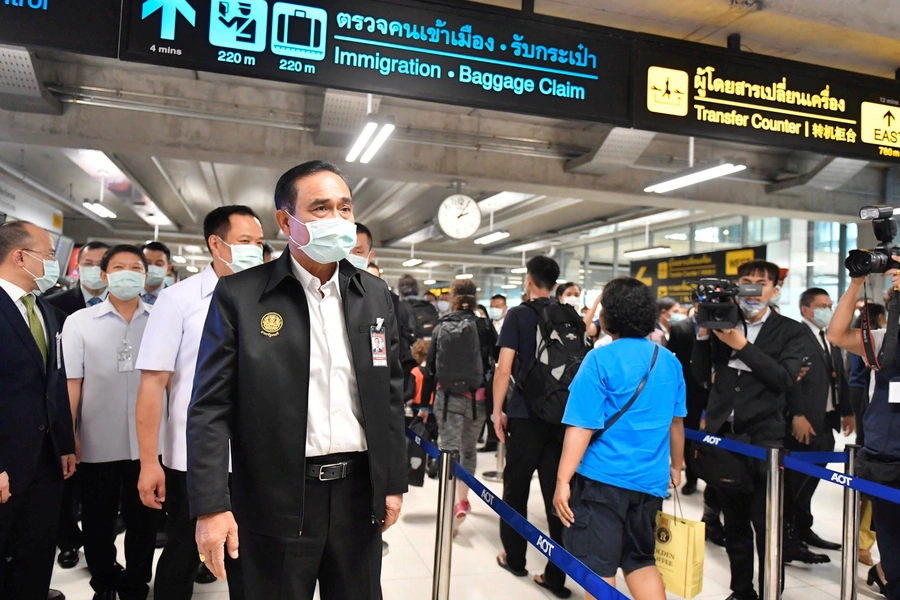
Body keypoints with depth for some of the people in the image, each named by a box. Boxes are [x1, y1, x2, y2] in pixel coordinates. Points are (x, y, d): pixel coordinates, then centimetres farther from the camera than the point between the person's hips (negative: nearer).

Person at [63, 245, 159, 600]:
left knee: (143, 521, 12)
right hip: (97, 443, 0)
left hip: (147, 441, 0)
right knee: (97, 523, 15)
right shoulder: (79, 322, 0)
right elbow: (71, 383, -1)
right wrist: (68, 435, -4)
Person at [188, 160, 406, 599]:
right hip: (277, 498, -3)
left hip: (359, 491, 4)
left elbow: (390, 394, 8)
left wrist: (394, 482, 8)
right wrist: (210, 506, -12)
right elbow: (211, 407, -7)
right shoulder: (239, 295, -7)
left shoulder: (374, 295, 5)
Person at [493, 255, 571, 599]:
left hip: (526, 414, -3)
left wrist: (497, 410, -2)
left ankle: (514, 559, 26)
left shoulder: (518, 315, -6)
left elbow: (504, 369, -11)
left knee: (516, 489, 12)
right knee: (558, 492, 6)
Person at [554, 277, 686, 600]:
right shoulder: (669, 361, 6)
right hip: (649, 479, 6)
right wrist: (675, 466, 29)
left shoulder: (601, 359, -13)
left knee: (596, 567, 4)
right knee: (641, 560, 20)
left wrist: (562, 479, -13)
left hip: (602, 478, -6)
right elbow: (676, 421, 16)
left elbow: (582, 427, -17)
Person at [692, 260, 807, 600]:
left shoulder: (790, 331, 2)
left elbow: (785, 379, -13)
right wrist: (704, 334, -6)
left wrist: (742, 345, -17)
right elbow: (701, 375, 5)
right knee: (734, 524, 14)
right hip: (724, 435, 3)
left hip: (764, 438, -3)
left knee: (767, 526, 0)